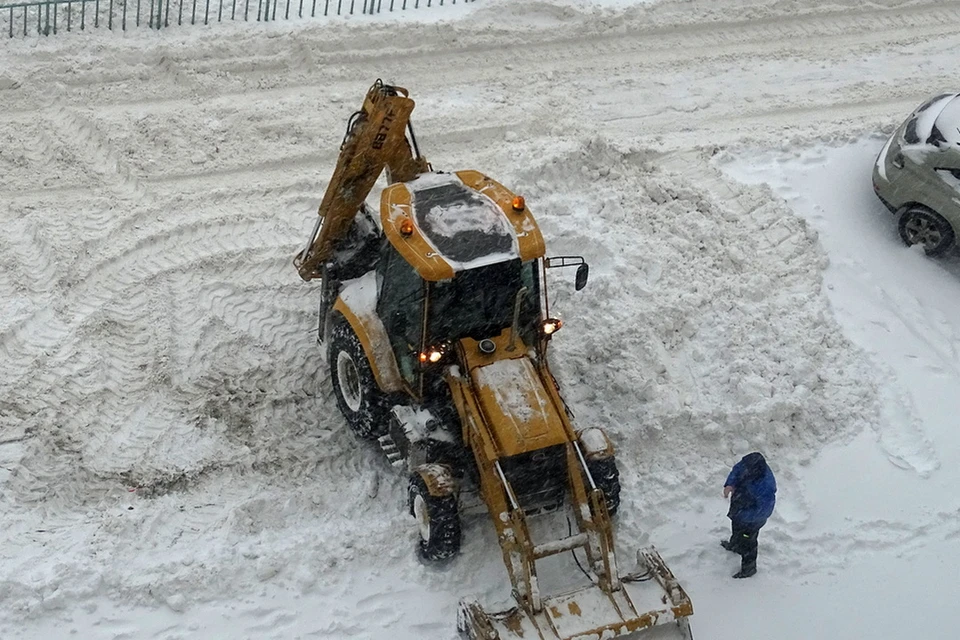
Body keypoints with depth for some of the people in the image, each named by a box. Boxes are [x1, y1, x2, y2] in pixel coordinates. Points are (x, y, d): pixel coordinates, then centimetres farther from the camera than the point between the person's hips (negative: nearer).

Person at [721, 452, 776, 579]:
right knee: (736, 528, 36)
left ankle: (748, 568, 47)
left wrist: (741, 515, -27)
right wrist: (730, 484, -21)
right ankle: (734, 545, 68)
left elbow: (762, 511, -34)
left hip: (751, 519, -7)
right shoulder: (749, 464, -26)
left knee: (747, 542, 20)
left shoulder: (766, 487, -45)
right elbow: (737, 469, -5)